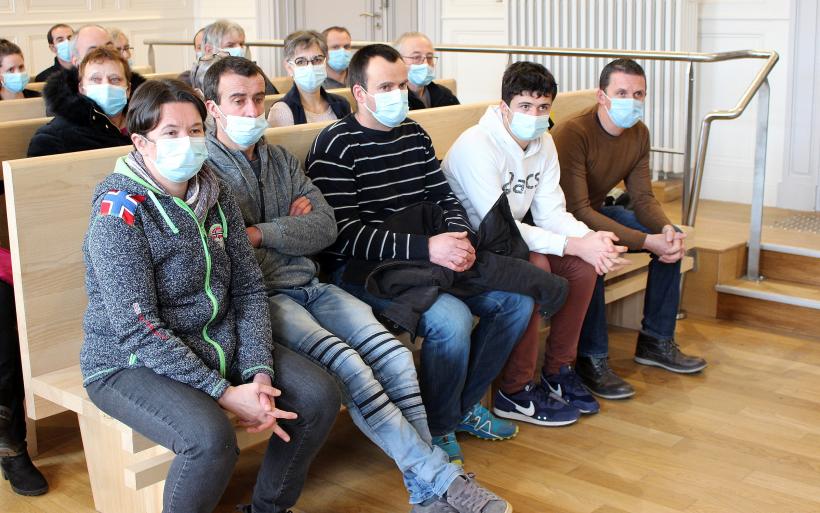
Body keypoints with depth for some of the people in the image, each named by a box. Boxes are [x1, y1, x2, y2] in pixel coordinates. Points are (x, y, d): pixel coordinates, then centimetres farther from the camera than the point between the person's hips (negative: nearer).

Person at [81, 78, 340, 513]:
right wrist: (223, 392, -25)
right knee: (211, 437, -33)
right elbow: (138, 329, -22)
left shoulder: (215, 196, 3)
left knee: (319, 395, -6)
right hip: (131, 363, -7)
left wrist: (259, 371, -12)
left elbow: (249, 289, 3)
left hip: (219, 345, 7)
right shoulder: (119, 212, -18)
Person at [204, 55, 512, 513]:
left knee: (393, 354, -18)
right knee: (346, 364, -28)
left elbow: (326, 228, 6)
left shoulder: (283, 160, 18)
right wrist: (292, 229, -9)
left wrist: (259, 233, -5)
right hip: (261, 298, -6)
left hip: (309, 286, 6)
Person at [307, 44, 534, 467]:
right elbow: (344, 234, -19)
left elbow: (446, 199, 15)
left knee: (516, 299, -1)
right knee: (451, 319, -30)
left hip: (427, 258, 8)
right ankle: (438, 431, -4)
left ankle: (465, 404, 16)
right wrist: (425, 248, -26)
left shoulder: (414, 134, 12)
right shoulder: (336, 145, -11)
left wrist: (461, 238, -9)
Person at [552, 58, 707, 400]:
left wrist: (666, 228, -24)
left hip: (597, 212, 8)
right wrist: (646, 241, -35)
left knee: (672, 239, -3)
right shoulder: (573, 133, -27)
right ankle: (591, 360, -22)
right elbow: (577, 210, -32)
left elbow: (643, 198, 0)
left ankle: (656, 341, 9)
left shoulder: (638, 134, -1)